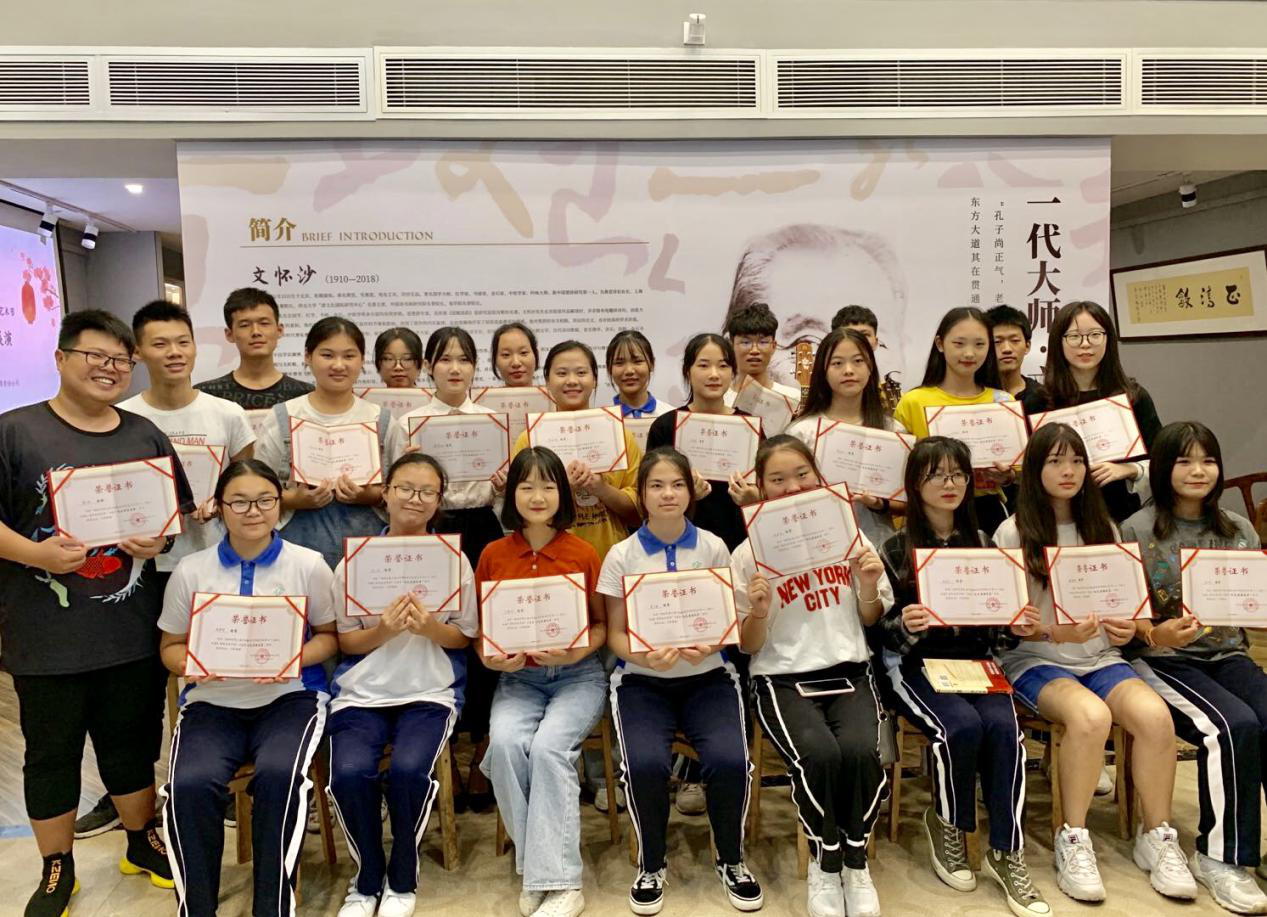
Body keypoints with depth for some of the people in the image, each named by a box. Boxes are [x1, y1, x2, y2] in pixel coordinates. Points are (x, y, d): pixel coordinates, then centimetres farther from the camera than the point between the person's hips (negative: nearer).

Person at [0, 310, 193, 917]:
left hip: (133, 632, 3)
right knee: (51, 753, 13)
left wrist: (162, 539, -8)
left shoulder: (145, 435, 7)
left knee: (133, 743, 17)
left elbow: (182, 513, 11)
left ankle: (142, 844, 36)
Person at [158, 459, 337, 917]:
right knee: (189, 784, -28)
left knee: (278, 775, -31)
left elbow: (328, 635, 7)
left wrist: (295, 659, -14)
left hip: (288, 697, -1)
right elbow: (171, 646, 12)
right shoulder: (190, 570, 4)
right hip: (213, 701, 2)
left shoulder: (308, 565, 0)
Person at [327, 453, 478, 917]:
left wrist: (431, 627, -16)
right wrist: (384, 630, -15)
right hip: (361, 692, 1)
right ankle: (367, 879, 5)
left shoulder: (454, 560, 2)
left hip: (430, 692, -1)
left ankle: (402, 879, 3)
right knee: (350, 771, -26)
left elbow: (464, 637, 5)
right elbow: (345, 640, 6)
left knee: (408, 769, -28)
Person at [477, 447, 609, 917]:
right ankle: (535, 865, -9)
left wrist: (577, 651, -15)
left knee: (549, 746, -27)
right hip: (518, 677, 2)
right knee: (504, 743, -27)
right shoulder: (493, 555, 3)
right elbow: (482, 630, 10)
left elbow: (601, 625, 4)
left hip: (577, 674, -2)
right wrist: (492, 658, -10)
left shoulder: (584, 553, -3)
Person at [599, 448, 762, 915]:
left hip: (707, 677, 1)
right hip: (642, 681, -1)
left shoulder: (713, 548, 1)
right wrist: (644, 656, -22)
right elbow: (615, 635, -1)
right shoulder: (622, 555, -1)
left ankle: (731, 861, 7)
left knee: (729, 760, -24)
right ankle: (650, 867, 3)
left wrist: (709, 646, -21)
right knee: (646, 763, -27)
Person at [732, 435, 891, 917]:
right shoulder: (749, 554, -2)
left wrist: (869, 587, -6)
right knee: (820, 753, -30)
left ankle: (856, 861, 0)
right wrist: (758, 611, -19)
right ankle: (825, 865, -2)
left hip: (848, 670, 2)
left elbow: (870, 620, 15)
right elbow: (749, 645, 1)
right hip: (783, 679, -2)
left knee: (860, 750, -28)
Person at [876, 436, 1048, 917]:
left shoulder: (983, 544, 12)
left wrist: (1018, 629, -8)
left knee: (1003, 727, -27)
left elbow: (996, 634, 14)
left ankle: (1006, 852, -11)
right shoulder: (895, 549, 1)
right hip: (915, 665, -3)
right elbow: (884, 636, -2)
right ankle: (946, 824, 0)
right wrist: (905, 626, -25)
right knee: (962, 726, -30)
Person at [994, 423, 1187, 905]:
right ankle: (1073, 841, -17)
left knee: (1155, 714, -26)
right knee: (1090, 715, -33)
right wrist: (1054, 632, -25)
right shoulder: (1013, 533, -2)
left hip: (1100, 657, 4)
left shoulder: (1103, 529, 13)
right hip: (1034, 660, -4)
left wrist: (1126, 627, -6)